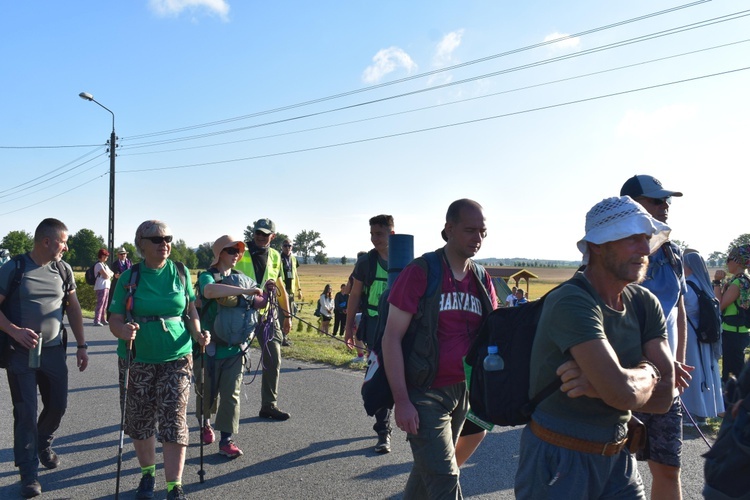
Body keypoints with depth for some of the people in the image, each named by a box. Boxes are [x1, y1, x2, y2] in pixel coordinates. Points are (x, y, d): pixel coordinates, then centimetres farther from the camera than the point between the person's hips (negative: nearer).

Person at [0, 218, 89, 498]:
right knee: (25, 412, 0)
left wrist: (81, 345, 7)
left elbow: (73, 308, 10)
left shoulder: (63, 270, 4)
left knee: (57, 405, 10)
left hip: (54, 351, 4)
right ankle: (29, 472, 13)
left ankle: (43, 444, 39)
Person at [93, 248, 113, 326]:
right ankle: (97, 321, -14)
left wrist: (109, 275, 1)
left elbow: (112, 273, 21)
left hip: (107, 287, 9)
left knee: (105, 305, 10)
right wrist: (110, 274, 7)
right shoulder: (98, 265, -5)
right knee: (100, 304, -13)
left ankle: (103, 320, 16)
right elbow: (106, 275, -12)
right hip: (101, 287, -9)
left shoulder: (105, 265, 23)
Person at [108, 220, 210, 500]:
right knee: (140, 422, 12)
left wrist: (198, 334, -8)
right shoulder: (129, 277, -1)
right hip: (139, 361, 1)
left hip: (176, 358, 0)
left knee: (174, 421, -2)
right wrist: (123, 331, -25)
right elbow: (115, 319, -3)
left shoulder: (181, 273, 2)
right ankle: (147, 473, 36)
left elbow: (191, 309, 10)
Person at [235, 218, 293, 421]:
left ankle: (269, 405, 11)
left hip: (267, 313, 4)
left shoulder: (275, 256, 10)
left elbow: (280, 286, 17)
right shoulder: (240, 253, -4)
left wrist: (287, 315, 16)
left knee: (273, 359, 1)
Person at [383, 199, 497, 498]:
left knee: (428, 468, 20)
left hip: (463, 392, 6)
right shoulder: (419, 273, -13)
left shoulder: (483, 281, 5)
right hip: (425, 394, -6)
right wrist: (401, 401, -17)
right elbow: (392, 338, -13)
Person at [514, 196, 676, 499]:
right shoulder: (571, 302, -23)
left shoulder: (645, 303, -1)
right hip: (559, 461, -6)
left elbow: (663, 397, -6)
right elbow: (623, 392, -31)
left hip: (618, 459, 6)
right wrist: (648, 372, -10)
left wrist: (599, 385, -21)